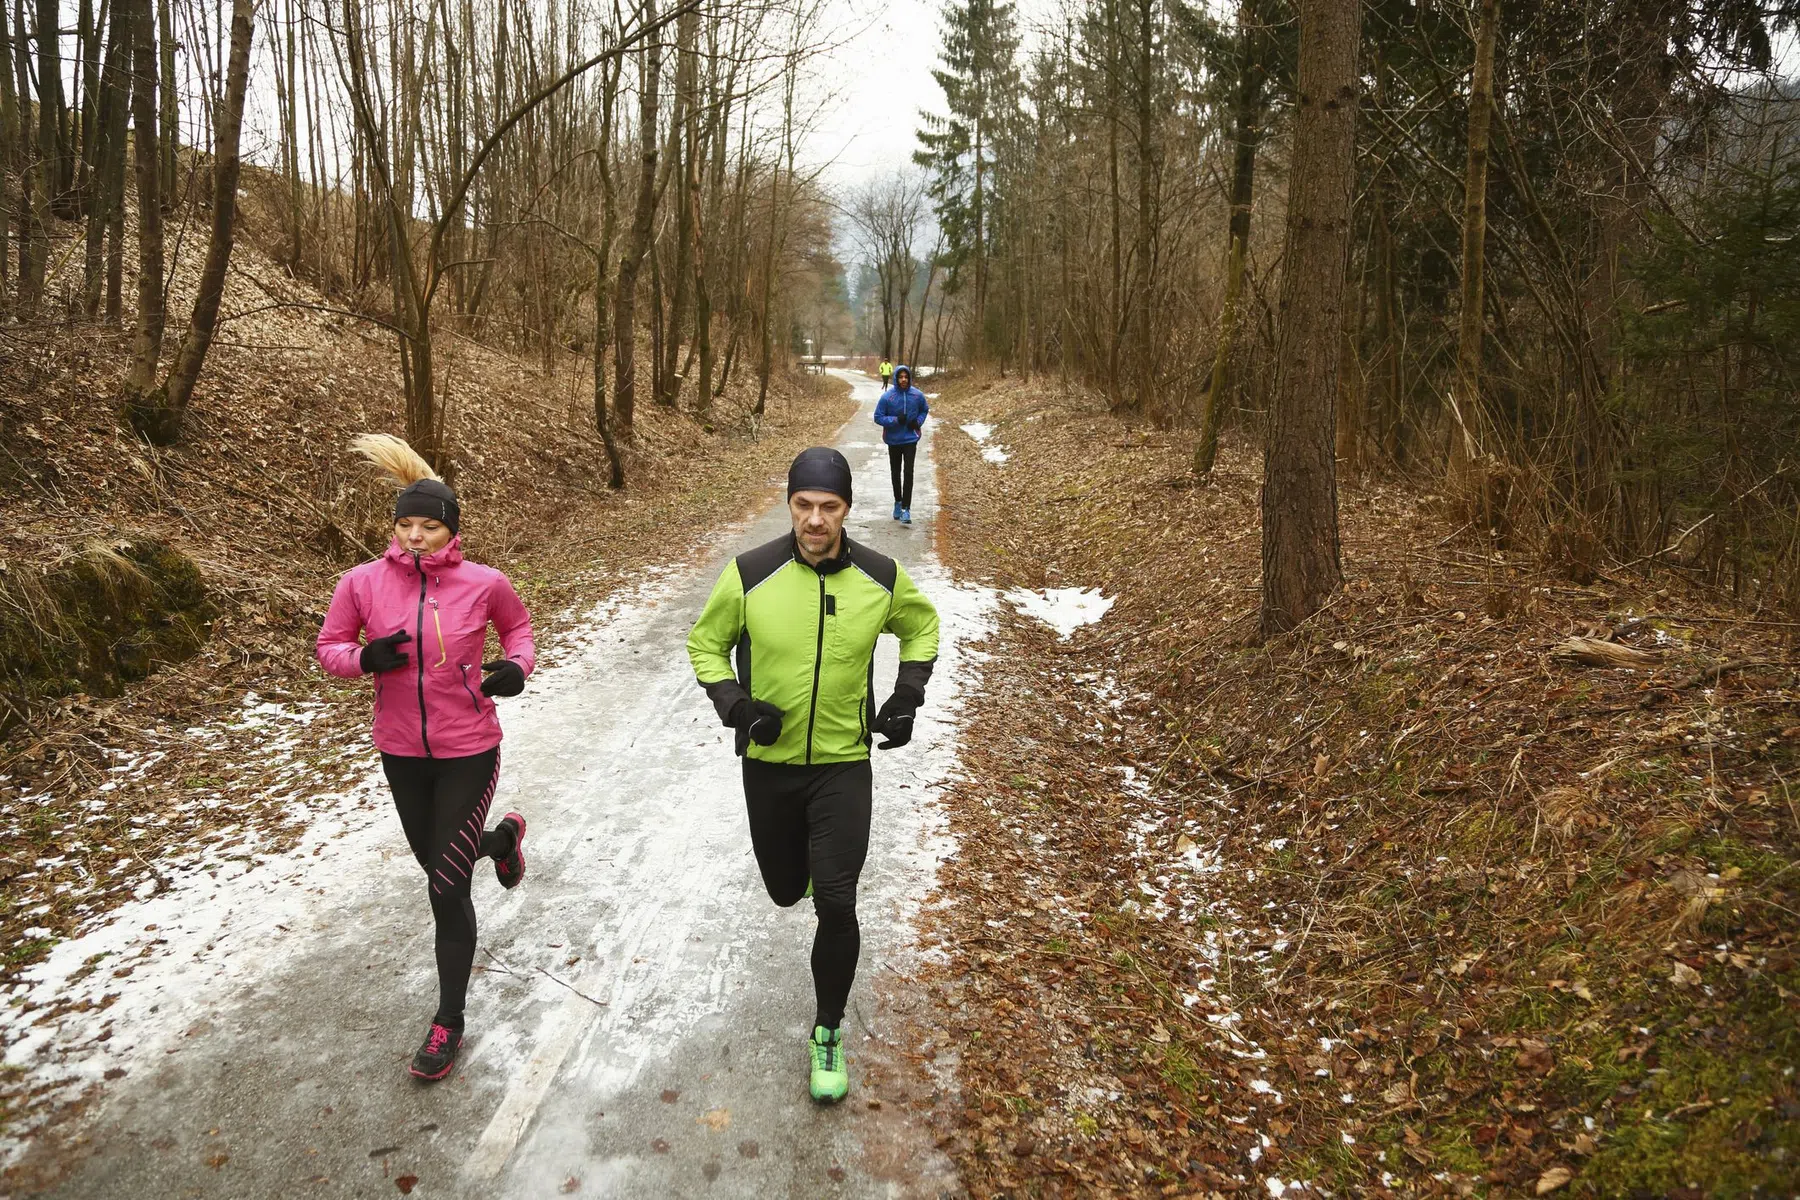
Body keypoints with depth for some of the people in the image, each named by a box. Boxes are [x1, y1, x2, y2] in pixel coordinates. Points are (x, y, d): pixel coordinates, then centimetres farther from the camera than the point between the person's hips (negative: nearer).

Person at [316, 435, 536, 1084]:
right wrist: (365, 658, -20)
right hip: (401, 750, 3)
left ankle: (448, 1022, 17)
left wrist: (518, 665, -13)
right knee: (437, 863, 23)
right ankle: (502, 836, 59)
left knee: (447, 889, -1)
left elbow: (517, 624, 7)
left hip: (469, 751, -3)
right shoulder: (363, 583, -10)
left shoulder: (483, 584, -12)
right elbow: (329, 648, 2)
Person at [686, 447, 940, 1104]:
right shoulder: (750, 574, -13)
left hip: (844, 763, -1)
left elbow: (922, 624, 13)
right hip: (768, 763, 1)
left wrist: (909, 691, -1)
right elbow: (706, 643, 2)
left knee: (835, 904, -9)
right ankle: (809, 861, 56)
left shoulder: (881, 577, -9)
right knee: (786, 891, 17)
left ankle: (828, 1033, 14)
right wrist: (732, 702, -16)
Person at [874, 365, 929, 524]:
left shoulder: (917, 395, -6)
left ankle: (906, 509, -10)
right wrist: (895, 420, -22)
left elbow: (924, 410, 11)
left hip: (910, 439, 0)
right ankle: (898, 502, 32)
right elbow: (878, 417, -8)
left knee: (908, 473, -10)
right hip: (893, 440, 0)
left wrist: (918, 421, -8)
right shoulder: (887, 396, -12)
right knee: (896, 473, 14)